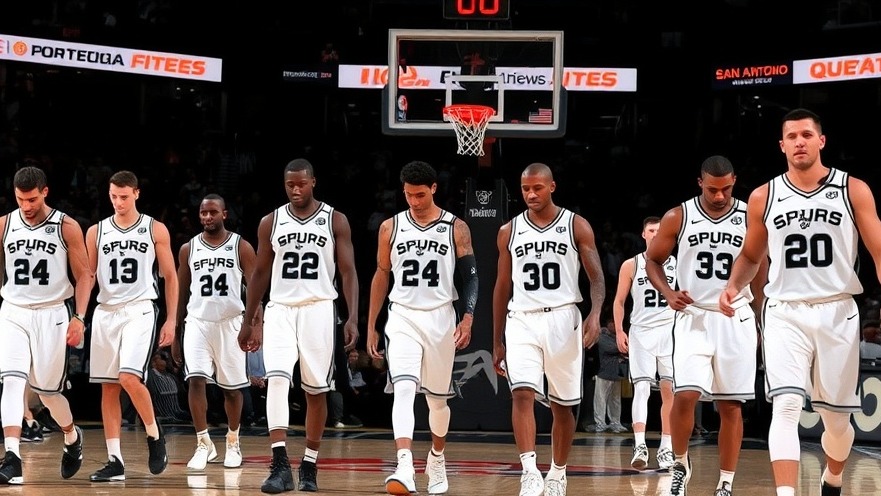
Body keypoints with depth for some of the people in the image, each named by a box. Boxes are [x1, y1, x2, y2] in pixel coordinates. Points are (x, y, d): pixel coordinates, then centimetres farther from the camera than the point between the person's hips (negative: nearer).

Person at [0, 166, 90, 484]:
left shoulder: (67, 227, -4)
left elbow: (84, 275, -1)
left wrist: (79, 318, -11)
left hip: (51, 314, -2)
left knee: (48, 391, 6)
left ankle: (72, 436, 37)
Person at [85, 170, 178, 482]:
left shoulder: (155, 230, 2)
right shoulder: (96, 232, 9)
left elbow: (170, 277, 6)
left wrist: (171, 320, 0)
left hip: (139, 311, -4)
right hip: (105, 313, 4)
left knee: (129, 378, -21)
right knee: (108, 387, 3)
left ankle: (155, 436, 2)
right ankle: (115, 461, 6)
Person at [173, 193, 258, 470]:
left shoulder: (241, 247, 0)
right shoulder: (188, 249, 7)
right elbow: (181, 294, 13)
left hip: (230, 323, -1)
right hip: (197, 322, 1)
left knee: (232, 386, 7)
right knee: (195, 380, -15)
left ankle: (233, 441, 26)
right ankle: (203, 443, -9)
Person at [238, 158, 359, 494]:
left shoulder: (335, 221, 1)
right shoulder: (270, 222, 7)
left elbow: (348, 272, -1)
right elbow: (260, 273, 14)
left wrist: (352, 318, -11)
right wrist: (248, 322, 13)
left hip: (318, 309, -1)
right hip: (280, 309, 1)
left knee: (316, 390, 6)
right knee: (277, 379, -18)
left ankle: (309, 465, 19)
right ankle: (280, 466, -25)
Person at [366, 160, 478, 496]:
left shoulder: (456, 228, 0)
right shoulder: (391, 227, 4)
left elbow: (470, 276, 0)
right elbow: (381, 276, 12)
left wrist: (468, 318, -14)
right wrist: (371, 326, 11)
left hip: (440, 317, 0)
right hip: (403, 317, 0)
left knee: (437, 397, 12)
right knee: (404, 389, -19)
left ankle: (437, 459, 37)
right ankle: (405, 468, -32)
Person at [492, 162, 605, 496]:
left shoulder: (576, 226, 1)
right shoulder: (509, 231, 8)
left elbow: (596, 277, -2)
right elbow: (502, 288, 14)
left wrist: (595, 314, -21)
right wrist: (497, 342, 12)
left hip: (563, 319, -1)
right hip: (522, 321, 1)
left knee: (562, 404, 8)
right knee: (523, 394, -19)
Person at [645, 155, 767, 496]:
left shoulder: (751, 219, 1)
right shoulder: (678, 218, -2)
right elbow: (653, 260, 9)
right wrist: (668, 293, -10)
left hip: (736, 319, 1)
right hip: (693, 318, -1)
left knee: (730, 405, 4)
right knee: (685, 395, -16)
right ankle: (680, 465, 8)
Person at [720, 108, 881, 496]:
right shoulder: (763, 197, 4)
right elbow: (751, 255, 18)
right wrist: (733, 286, -2)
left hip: (837, 313, 0)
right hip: (785, 313, 0)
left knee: (836, 417, 11)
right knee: (786, 406, -19)